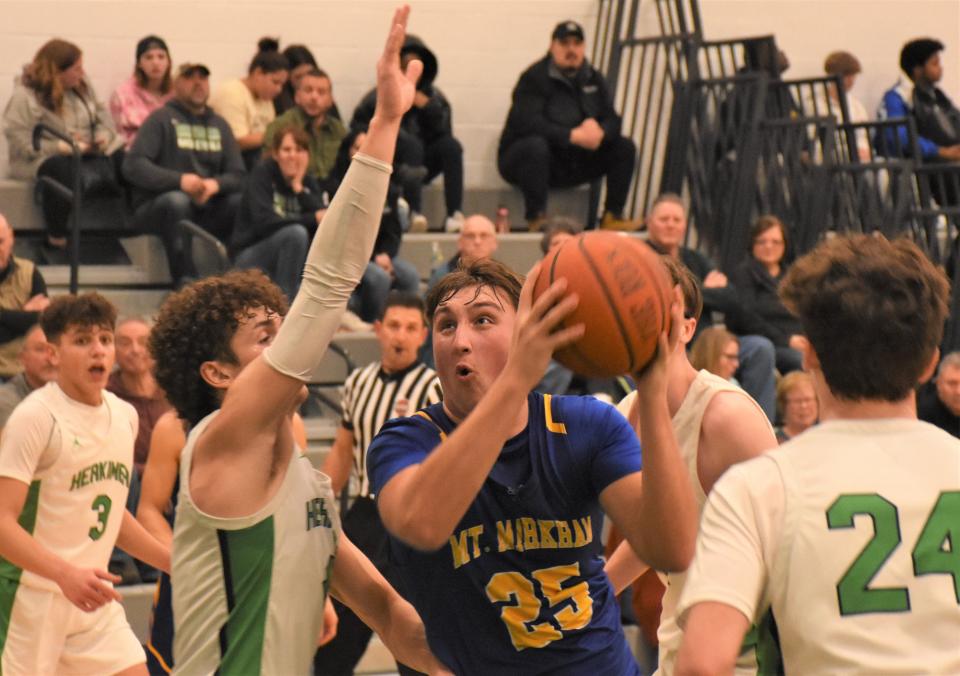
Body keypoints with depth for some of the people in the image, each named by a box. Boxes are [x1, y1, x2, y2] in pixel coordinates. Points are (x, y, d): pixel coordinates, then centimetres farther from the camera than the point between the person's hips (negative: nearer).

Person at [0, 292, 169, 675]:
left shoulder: (125, 415, 10)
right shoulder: (36, 417, -12)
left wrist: (174, 562, 20)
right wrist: (66, 574, -31)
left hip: (95, 598, 7)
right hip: (31, 597, -7)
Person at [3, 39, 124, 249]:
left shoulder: (82, 85, 12)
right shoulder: (24, 96, -10)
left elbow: (102, 116, 18)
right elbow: (21, 143, -17)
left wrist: (103, 136, -6)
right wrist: (64, 147, -22)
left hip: (88, 154, 6)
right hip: (44, 159, -6)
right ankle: (57, 239, -22)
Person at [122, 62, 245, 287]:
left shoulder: (219, 125, 17)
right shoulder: (162, 118, 2)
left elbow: (237, 175, 9)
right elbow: (133, 166, -10)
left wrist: (215, 184, -16)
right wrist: (180, 180, -23)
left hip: (207, 211, 4)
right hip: (156, 207, -4)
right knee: (177, 200, -37)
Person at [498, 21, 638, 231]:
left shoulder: (593, 79, 8)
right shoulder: (534, 78, -14)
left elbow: (612, 120, 1)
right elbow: (527, 123, -28)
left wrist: (599, 132, -25)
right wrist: (573, 135, -35)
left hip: (574, 163, 7)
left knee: (625, 147, -4)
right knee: (536, 146, -41)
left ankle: (613, 216, -5)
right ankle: (536, 220, -35)